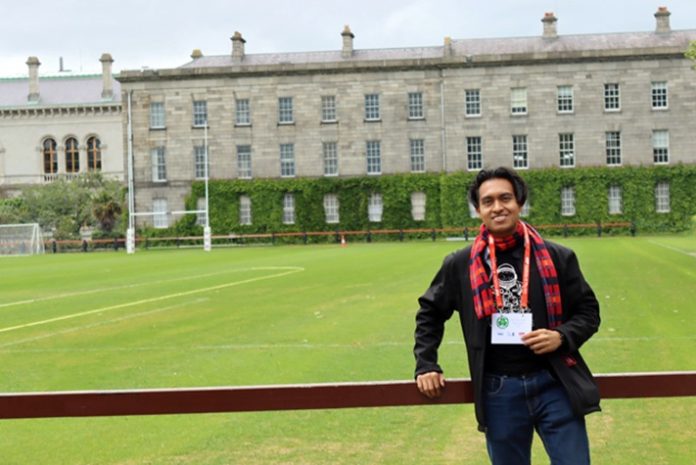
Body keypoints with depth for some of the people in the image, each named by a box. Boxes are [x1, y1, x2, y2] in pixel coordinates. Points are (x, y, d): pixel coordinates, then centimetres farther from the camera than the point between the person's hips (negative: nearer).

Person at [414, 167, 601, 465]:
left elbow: (588, 311, 8)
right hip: (498, 392, 1)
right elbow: (430, 312, 17)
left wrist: (562, 337, -11)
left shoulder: (557, 258, 1)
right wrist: (426, 365, 9)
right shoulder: (461, 264, 3)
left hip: (554, 384, 0)